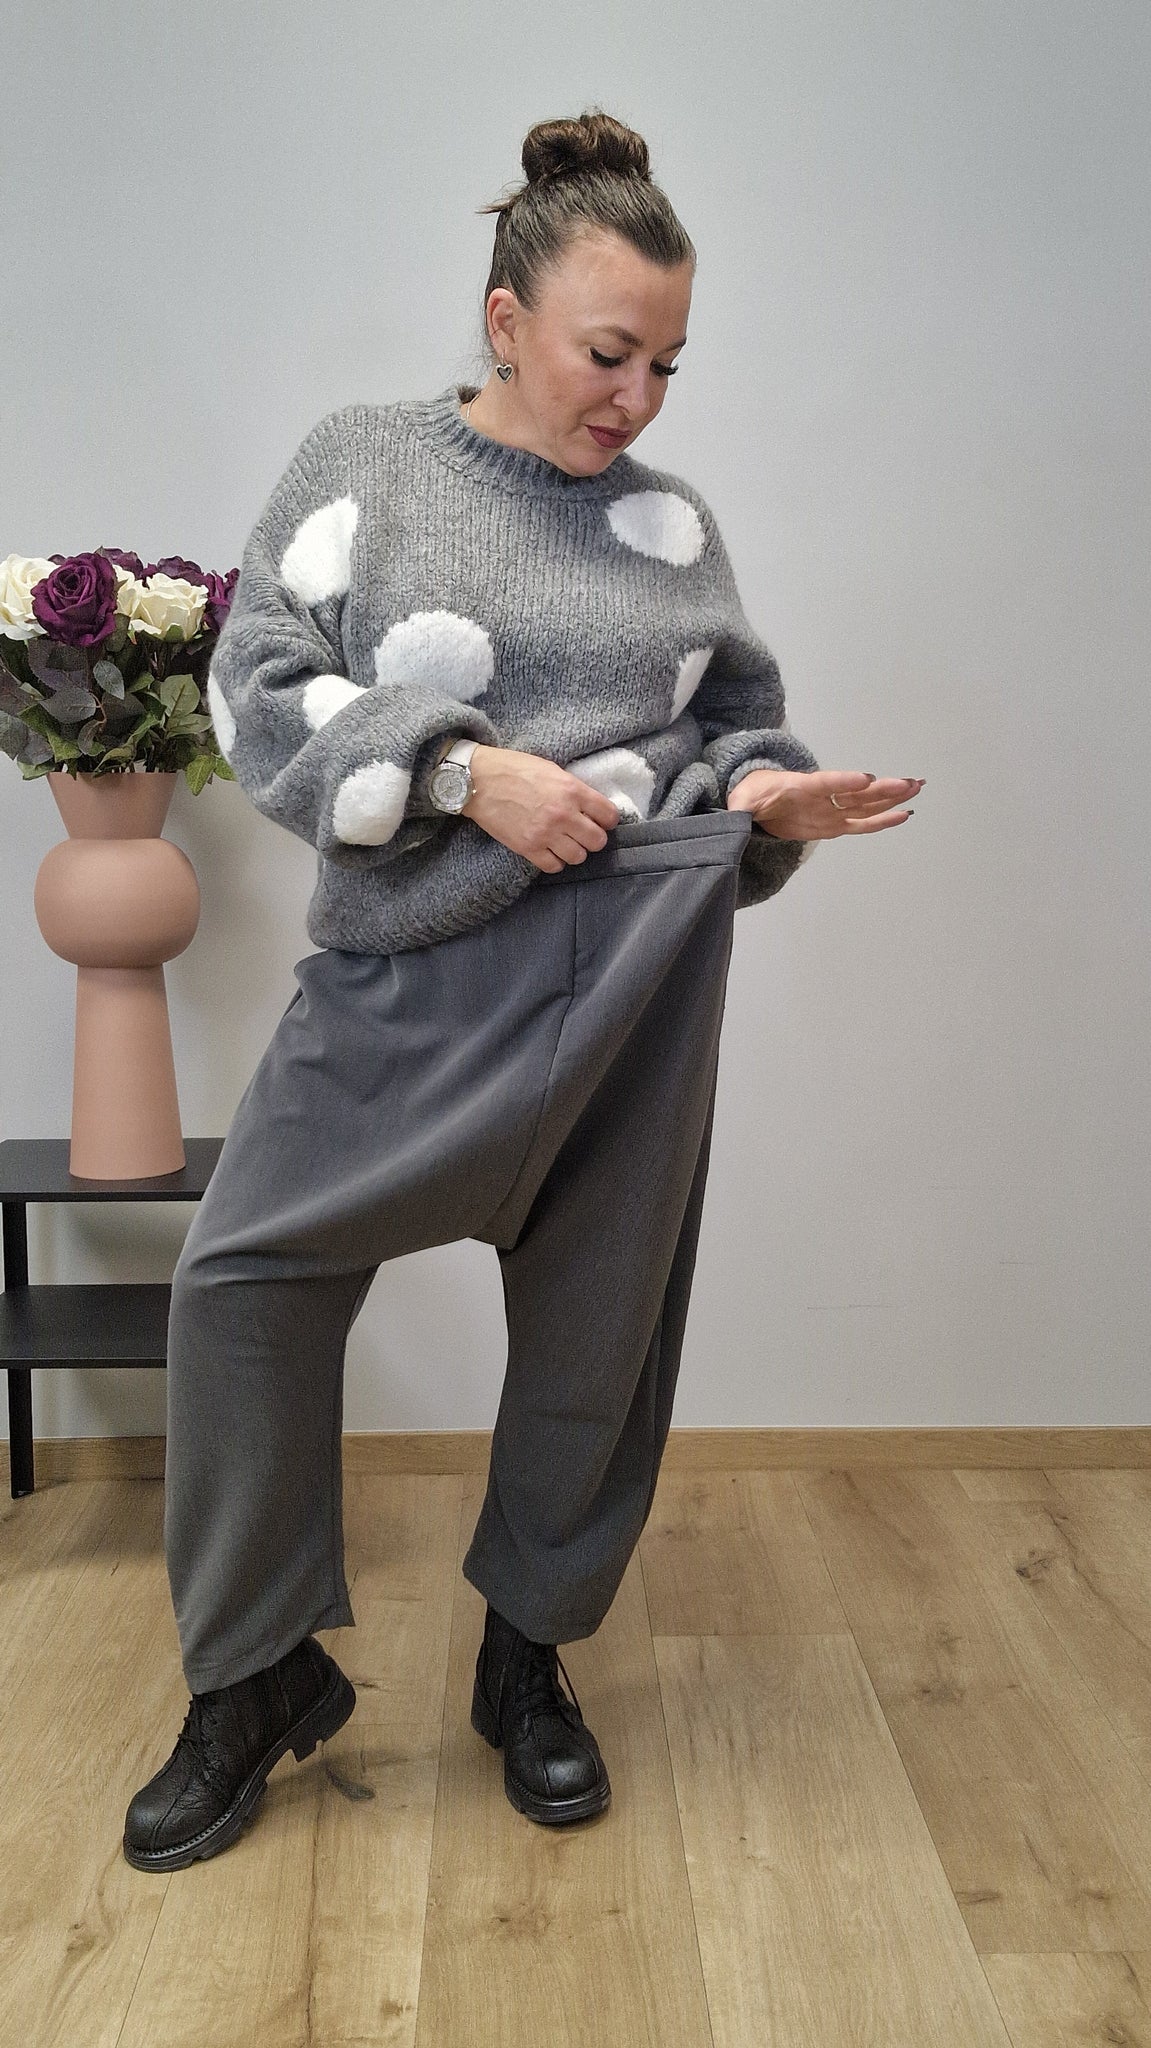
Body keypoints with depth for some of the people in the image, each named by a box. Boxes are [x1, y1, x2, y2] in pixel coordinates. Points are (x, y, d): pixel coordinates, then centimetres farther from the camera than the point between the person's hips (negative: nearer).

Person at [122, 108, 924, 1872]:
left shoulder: (675, 525, 11)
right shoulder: (364, 463, 5)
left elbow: (735, 732, 17)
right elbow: (264, 687, -4)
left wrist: (769, 800, -7)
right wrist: (472, 774, -16)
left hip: (634, 979, 2)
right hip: (407, 972, -1)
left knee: (593, 1319, 8)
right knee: (244, 1278, -7)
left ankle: (530, 1660, 32)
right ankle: (257, 1677, 16)